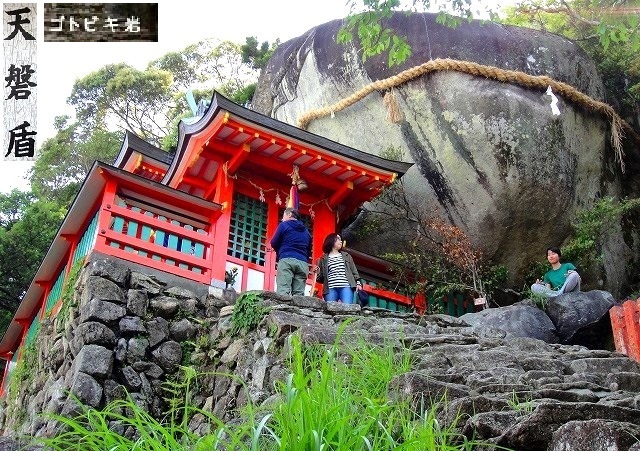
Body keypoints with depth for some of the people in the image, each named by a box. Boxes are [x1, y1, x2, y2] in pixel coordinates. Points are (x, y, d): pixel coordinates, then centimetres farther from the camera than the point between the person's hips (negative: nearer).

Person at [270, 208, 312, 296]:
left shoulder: (284, 225, 8)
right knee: (299, 294, -3)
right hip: (302, 263, 5)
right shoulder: (306, 232, 25)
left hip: (286, 260, -5)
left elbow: (274, 243, 8)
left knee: (283, 291, -15)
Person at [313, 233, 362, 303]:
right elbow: (321, 278, 18)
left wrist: (358, 283, 6)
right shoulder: (323, 259, 18)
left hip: (346, 287, 0)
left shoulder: (346, 256, 25)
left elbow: (354, 271, 19)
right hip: (330, 288, 0)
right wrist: (317, 273, -3)